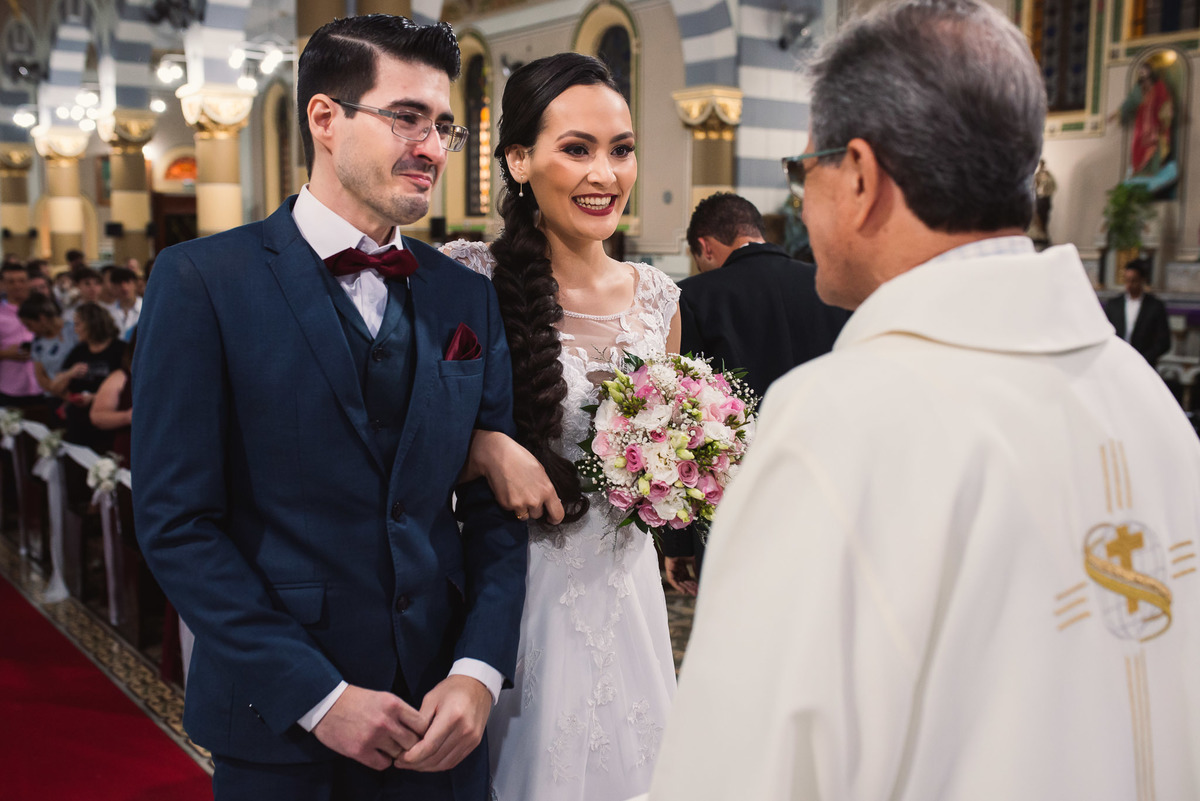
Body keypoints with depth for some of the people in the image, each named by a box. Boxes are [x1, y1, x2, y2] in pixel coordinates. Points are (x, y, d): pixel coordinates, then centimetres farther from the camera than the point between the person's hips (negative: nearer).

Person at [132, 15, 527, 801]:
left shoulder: (468, 298, 4)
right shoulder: (203, 281, -8)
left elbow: (493, 508, 4)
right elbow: (177, 521, -11)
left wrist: (480, 672, -8)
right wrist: (317, 696, -14)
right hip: (280, 731, -3)